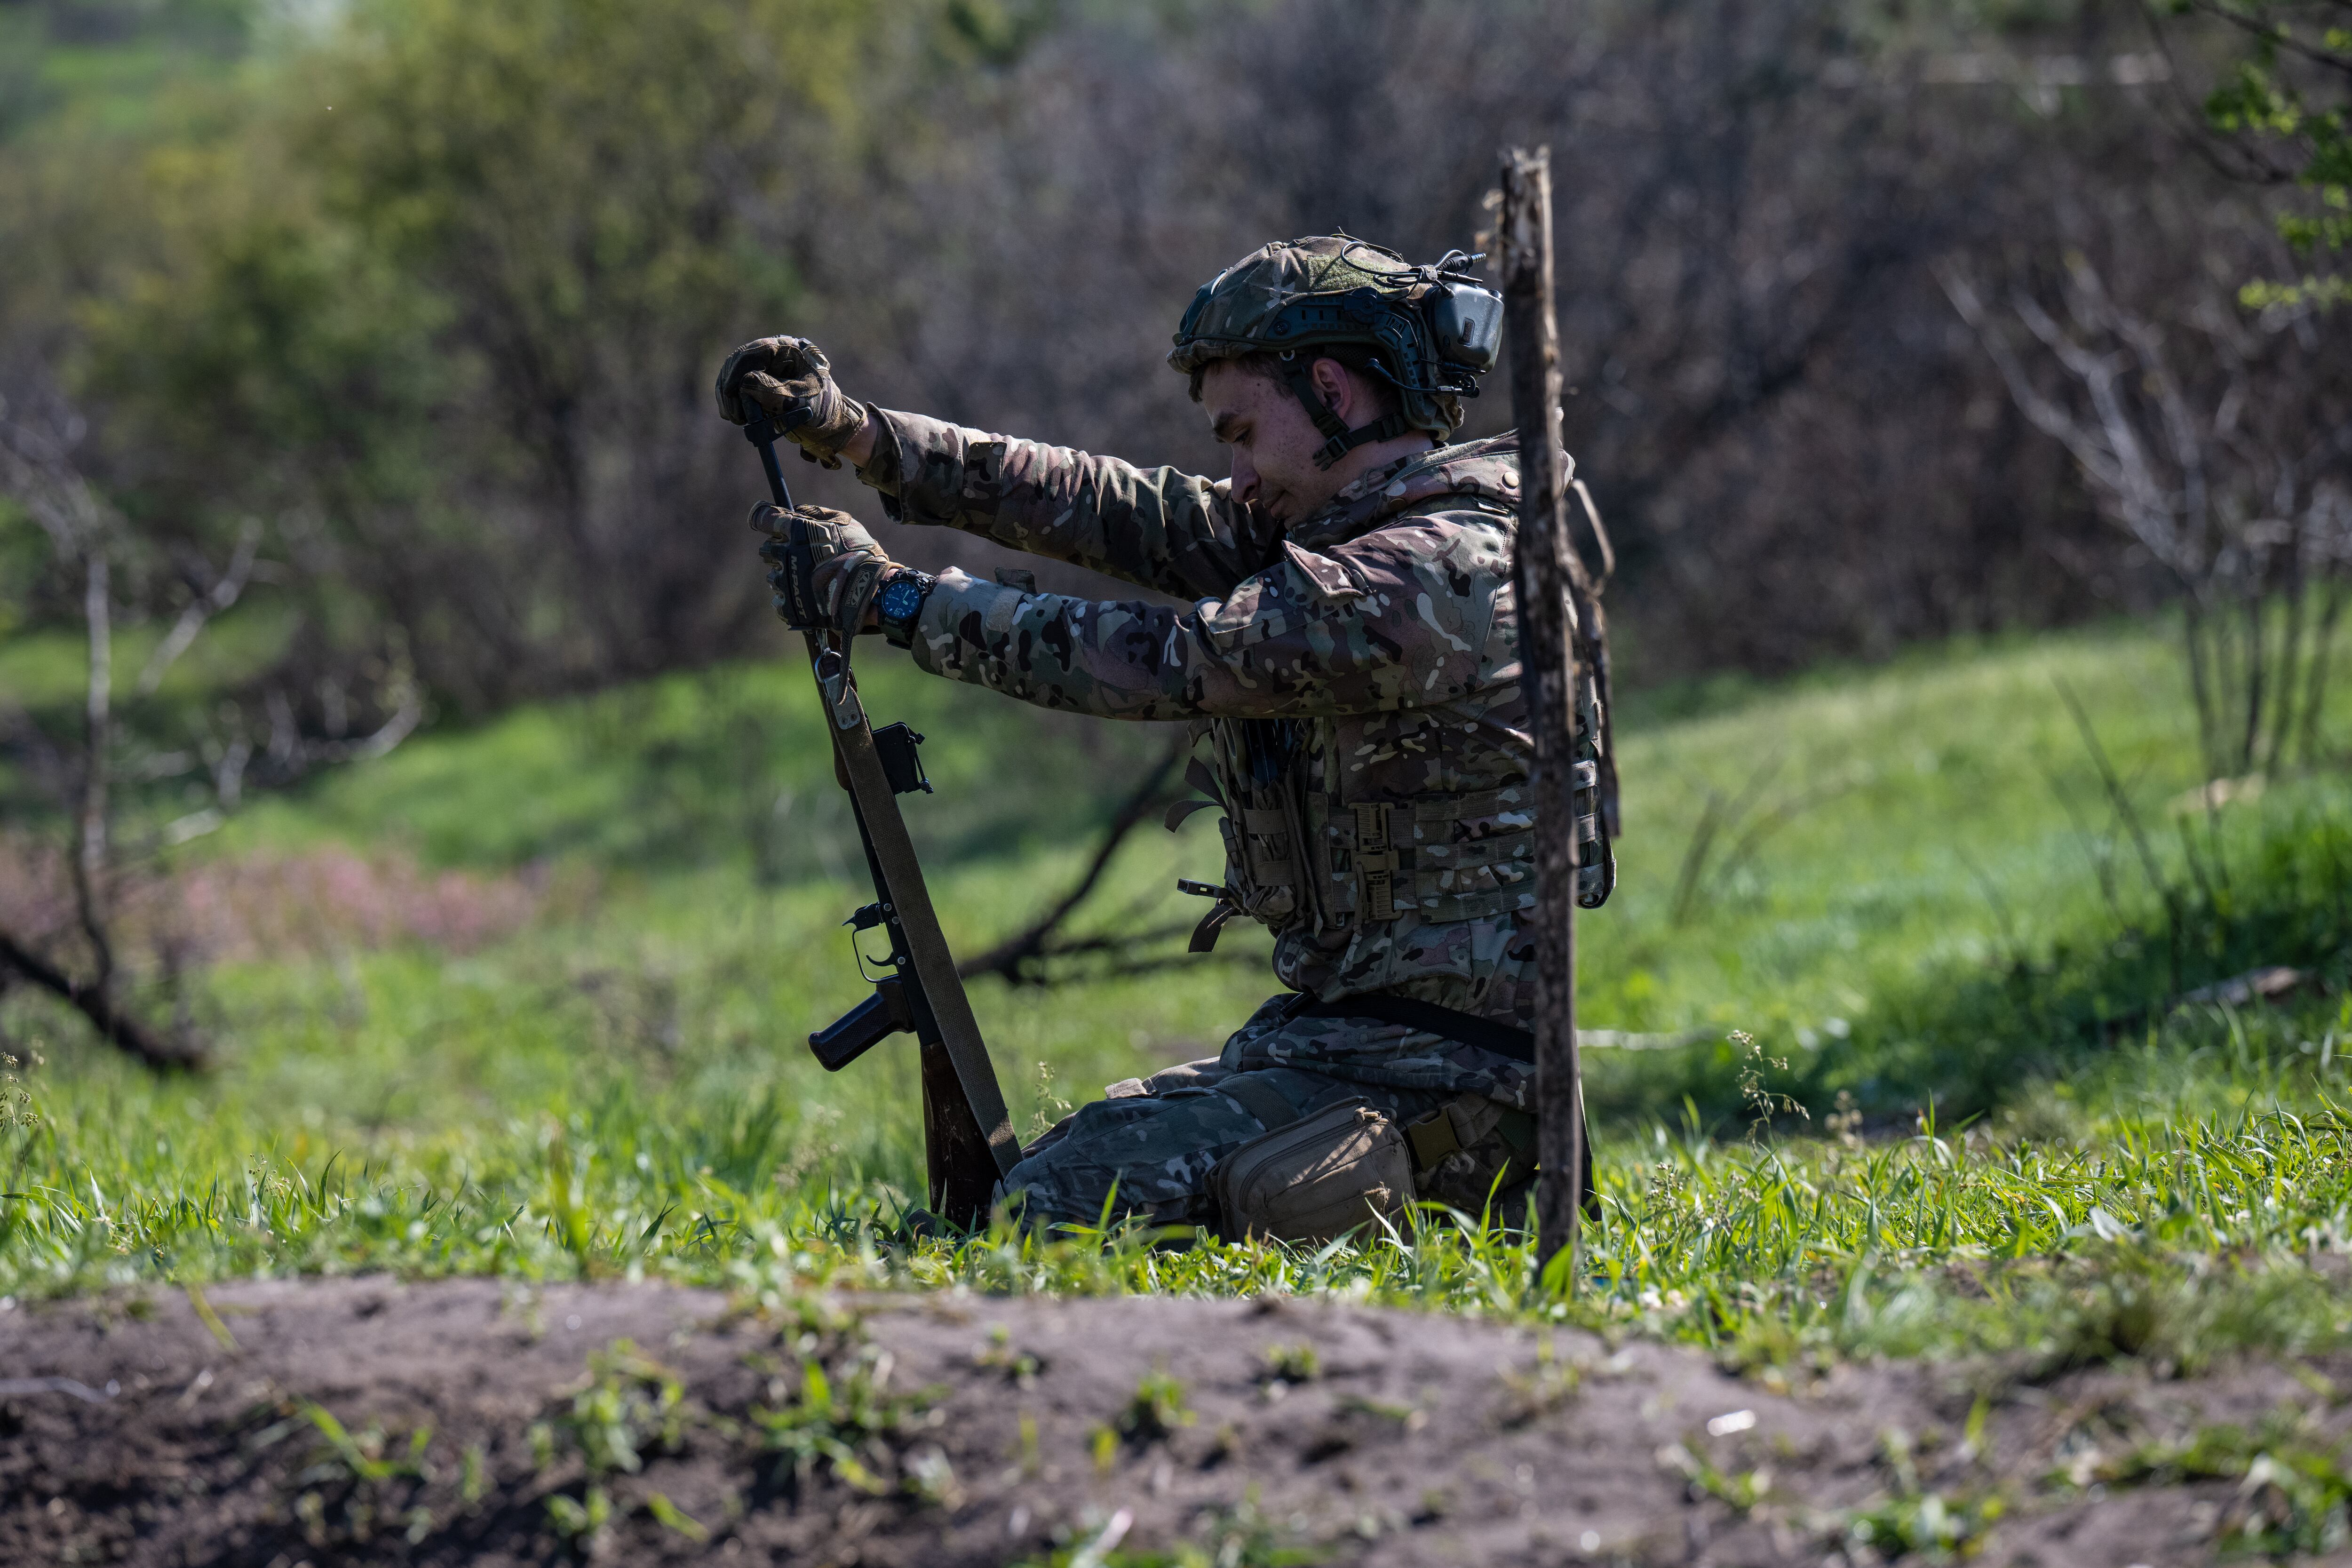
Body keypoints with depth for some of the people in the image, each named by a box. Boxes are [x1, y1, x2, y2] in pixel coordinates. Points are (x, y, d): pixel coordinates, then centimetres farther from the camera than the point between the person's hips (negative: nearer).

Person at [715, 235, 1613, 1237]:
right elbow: (1109, 510, 10)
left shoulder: (1444, 570, -19)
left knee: (1051, 1221, -20)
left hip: (1433, 1071, -10)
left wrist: (886, 596, -12)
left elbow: (1157, 662, -19)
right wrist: (852, 433, 3)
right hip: (1333, 1031, 10)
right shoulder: (1345, 526, 12)